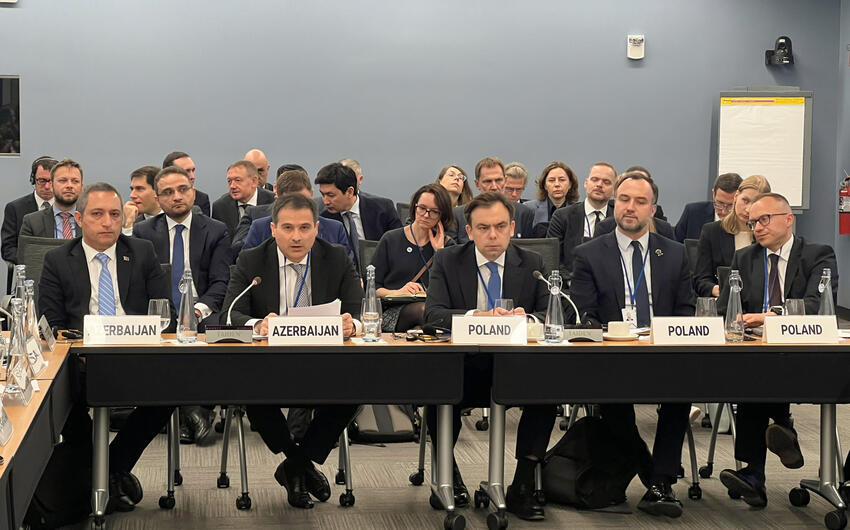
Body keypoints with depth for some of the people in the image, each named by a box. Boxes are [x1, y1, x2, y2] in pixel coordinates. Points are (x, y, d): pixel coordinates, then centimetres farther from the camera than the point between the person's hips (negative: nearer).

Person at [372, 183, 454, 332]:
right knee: (425, 308, -38)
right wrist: (397, 292, -11)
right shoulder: (390, 240, 15)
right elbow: (372, 287, 9)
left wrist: (440, 251, 1)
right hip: (394, 311, -2)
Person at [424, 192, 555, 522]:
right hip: (463, 369, -1)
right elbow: (433, 314, -9)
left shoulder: (532, 264, 9)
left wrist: (525, 319, -23)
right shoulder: (447, 261, 5)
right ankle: (447, 475, -6)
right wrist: (476, 316, -28)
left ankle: (523, 486, -16)